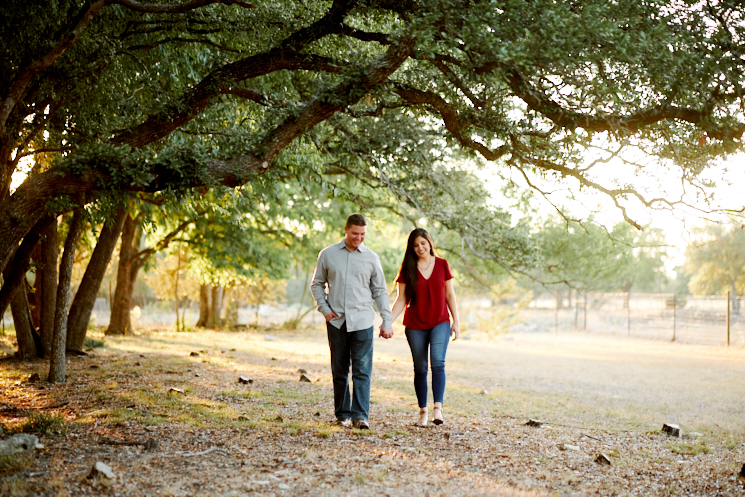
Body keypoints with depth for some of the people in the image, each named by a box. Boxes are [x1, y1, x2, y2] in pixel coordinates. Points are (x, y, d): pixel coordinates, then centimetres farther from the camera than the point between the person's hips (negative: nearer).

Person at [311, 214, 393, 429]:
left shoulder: (371, 258, 6)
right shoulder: (327, 255, 6)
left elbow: (380, 291, 10)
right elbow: (317, 284, 13)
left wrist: (386, 322, 5)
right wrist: (324, 309, -1)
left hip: (362, 321, -1)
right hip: (336, 321, 1)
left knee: (362, 370, -8)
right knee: (339, 371, 7)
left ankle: (360, 415, -8)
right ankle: (342, 415, 16)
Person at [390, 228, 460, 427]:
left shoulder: (442, 265, 3)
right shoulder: (407, 269, 2)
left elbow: (450, 295, 8)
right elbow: (401, 299, 2)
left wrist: (456, 321, 5)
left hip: (440, 323, -1)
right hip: (415, 325, 1)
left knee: (438, 363, -19)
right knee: (420, 369, 5)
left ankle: (438, 408, -24)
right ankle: (423, 411, 15)